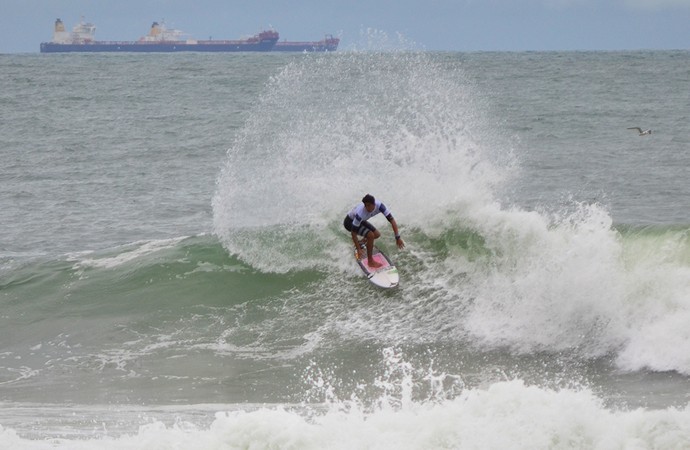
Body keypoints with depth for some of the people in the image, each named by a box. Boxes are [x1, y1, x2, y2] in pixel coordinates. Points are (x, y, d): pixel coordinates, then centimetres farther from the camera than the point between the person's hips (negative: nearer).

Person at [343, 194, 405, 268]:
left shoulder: (379, 206, -28)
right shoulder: (360, 213, -41)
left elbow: (392, 220, -25)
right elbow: (353, 233, -32)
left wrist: (398, 237, -30)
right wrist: (358, 250, -31)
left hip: (361, 221, 7)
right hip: (350, 222, -7)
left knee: (377, 234, 7)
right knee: (370, 235, -24)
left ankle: (361, 243, 32)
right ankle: (370, 261, -11)